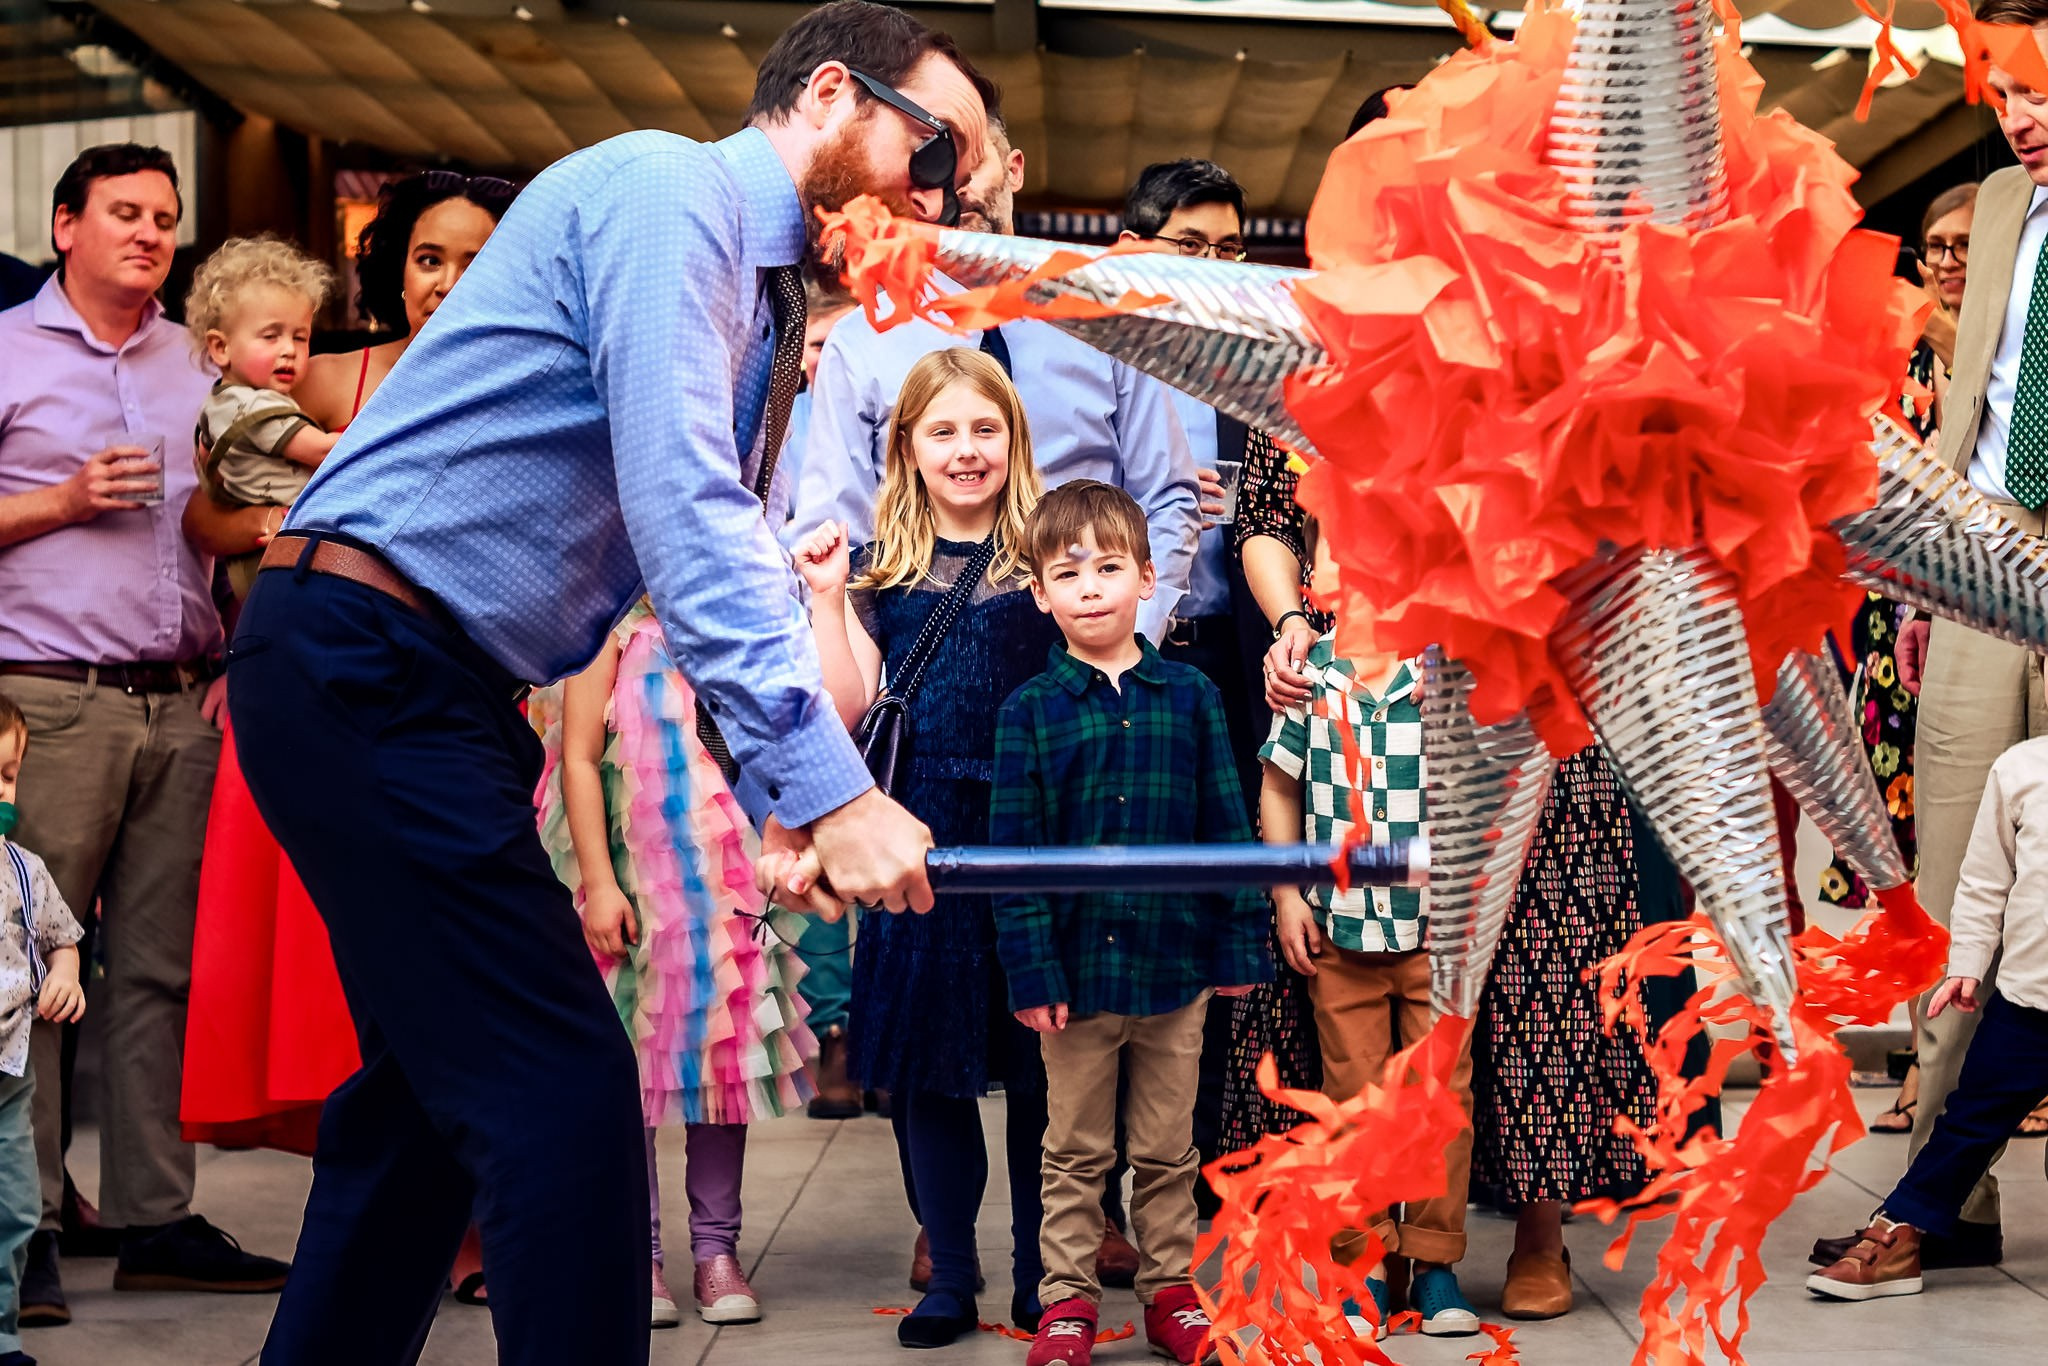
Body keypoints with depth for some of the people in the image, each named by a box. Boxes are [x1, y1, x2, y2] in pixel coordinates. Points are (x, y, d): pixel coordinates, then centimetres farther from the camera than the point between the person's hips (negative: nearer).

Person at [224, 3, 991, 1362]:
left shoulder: (764, 308, 19)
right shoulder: (664, 190, -11)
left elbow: (733, 553, 17)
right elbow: (681, 515, -23)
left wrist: (779, 801, 3)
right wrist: (825, 786, -26)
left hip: (421, 687, 11)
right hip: (362, 660, -11)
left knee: (440, 1085, 19)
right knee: (567, 1093, -13)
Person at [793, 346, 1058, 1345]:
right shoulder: (881, 569, 9)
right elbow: (851, 709, 2)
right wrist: (825, 598, -3)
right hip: (920, 835, 2)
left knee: (1038, 1066, 4)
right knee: (924, 1066, 7)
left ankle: (1039, 1273, 19)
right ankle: (949, 1276, 19)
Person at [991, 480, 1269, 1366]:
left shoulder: (1190, 696, 2)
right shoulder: (1029, 712, -2)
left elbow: (1227, 827, 4)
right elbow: (1014, 851, -4)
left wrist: (1239, 944, 2)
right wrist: (1031, 969, -9)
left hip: (1175, 964, 1)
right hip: (1077, 969, -1)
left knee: (1167, 1151, 12)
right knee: (1075, 1153, 10)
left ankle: (1170, 1292, 25)